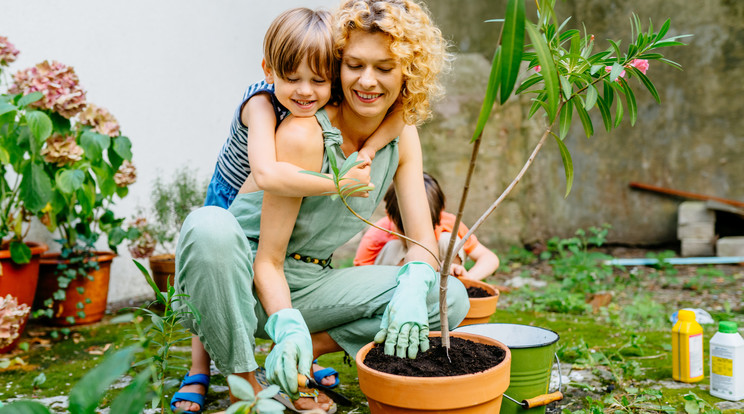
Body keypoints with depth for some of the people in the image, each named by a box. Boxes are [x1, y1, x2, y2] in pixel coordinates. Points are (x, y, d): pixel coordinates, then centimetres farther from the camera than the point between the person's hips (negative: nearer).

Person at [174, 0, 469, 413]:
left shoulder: (402, 137, -1)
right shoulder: (303, 135, -21)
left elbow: (423, 238, -3)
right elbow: (268, 262, -18)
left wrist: (412, 289, -25)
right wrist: (288, 326, -36)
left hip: (309, 283, 5)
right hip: (242, 280, -4)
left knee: (450, 298, -10)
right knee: (210, 226, -40)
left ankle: (307, 350, -6)